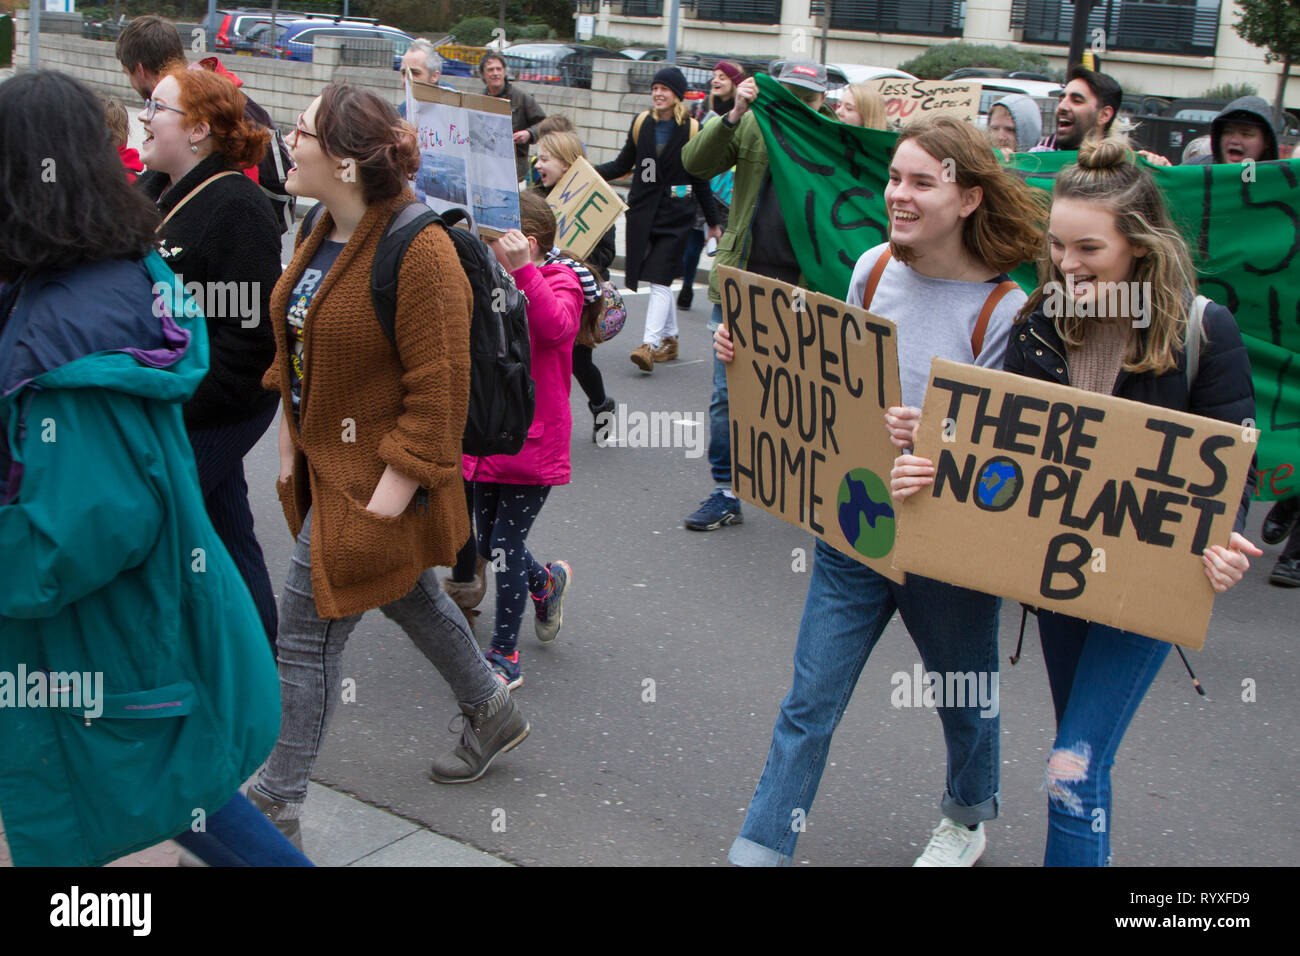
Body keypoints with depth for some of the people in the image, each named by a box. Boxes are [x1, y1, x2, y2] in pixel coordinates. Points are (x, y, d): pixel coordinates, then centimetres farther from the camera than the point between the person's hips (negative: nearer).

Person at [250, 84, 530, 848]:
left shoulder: (419, 253, -24)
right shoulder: (326, 232, 4)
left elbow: (439, 388, -23)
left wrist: (395, 485, -22)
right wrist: (291, 435, 13)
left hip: (374, 478, -9)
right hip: (325, 460, 9)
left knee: (309, 624, -1)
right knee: (406, 593, 23)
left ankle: (276, 806, 15)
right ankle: (494, 713, 45)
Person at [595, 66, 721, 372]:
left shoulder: (692, 129, -2)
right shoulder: (641, 123, 7)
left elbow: (700, 180, 4)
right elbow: (623, 164, 15)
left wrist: (713, 221, 8)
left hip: (675, 213, -4)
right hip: (642, 209, 4)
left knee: (660, 279, -13)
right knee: (660, 280, 11)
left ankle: (649, 344, -18)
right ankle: (669, 339, 23)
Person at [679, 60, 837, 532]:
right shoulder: (753, 127, 4)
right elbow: (695, 161, -6)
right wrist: (734, 114, -16)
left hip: (805, 291, -1)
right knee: (728, 395, 4)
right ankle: (726, 494, 15)